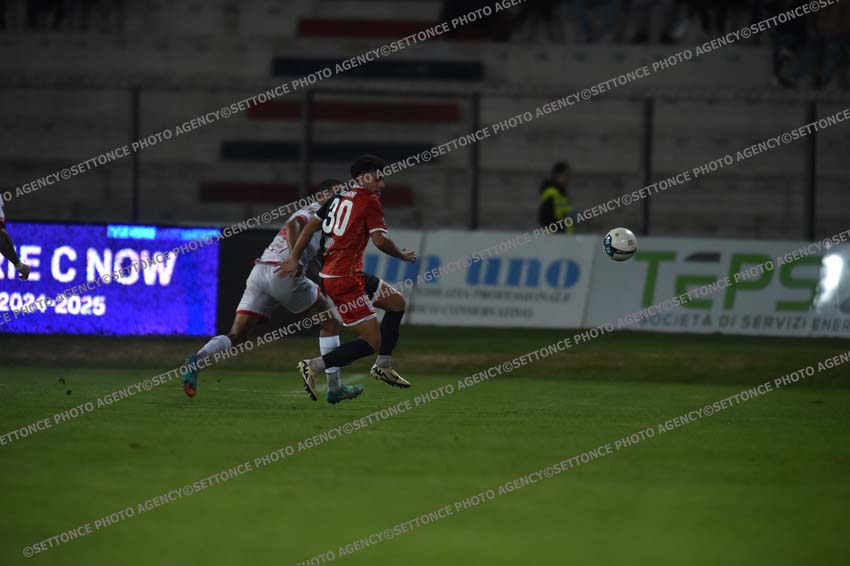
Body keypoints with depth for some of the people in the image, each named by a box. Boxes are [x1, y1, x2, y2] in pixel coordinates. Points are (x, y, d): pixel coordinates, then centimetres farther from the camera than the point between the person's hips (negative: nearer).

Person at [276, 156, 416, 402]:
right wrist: (403, 256, 2)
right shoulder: (370, 202, -9)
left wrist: (294, 258, 13)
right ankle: (313, 366, -16)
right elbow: (380, 241, -16)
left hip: (329, 274, 10)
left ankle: (384, 366, 23)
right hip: (345, 279, -10)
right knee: (372, 342, -9)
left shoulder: (340, 198, 15)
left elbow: (310, 226, 12)